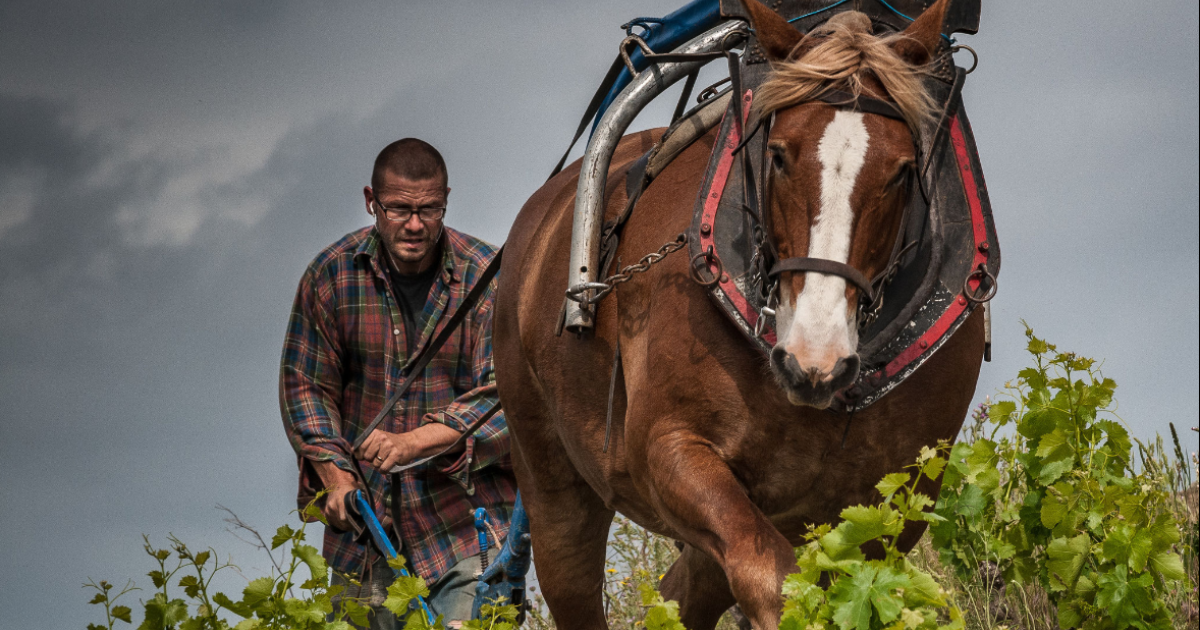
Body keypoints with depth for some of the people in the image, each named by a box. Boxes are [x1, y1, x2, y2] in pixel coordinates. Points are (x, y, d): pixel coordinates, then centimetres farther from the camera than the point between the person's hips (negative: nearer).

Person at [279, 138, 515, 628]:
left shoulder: (487, 279, -7)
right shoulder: (331, 275, 1)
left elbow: (504, 398, -12)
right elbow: (304, 385, 7)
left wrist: (416, 441, -25)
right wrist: (334, 473, -8)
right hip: (366, 518, 3)